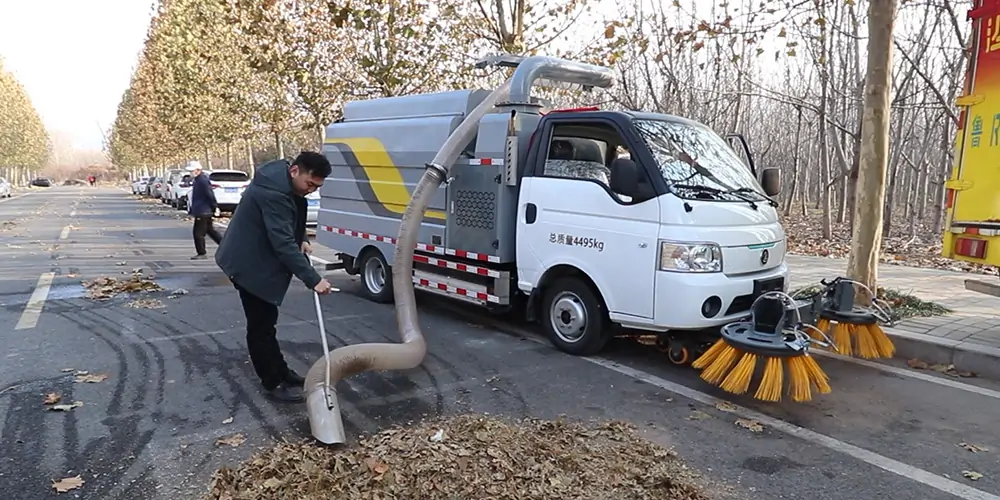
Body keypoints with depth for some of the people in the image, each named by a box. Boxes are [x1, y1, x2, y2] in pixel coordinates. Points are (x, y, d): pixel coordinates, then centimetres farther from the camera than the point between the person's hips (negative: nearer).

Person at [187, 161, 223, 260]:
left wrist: (214, 207, -14)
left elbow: (210, 195, -20)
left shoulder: (203, 180, -19)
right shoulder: (196, 180, 14)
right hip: (203, 211, 11)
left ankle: (202, 253, 5)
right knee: (210, 231, 16)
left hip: (202, 212, -11)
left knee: (198, 233, -4)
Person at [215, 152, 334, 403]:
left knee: (266, 321, 18)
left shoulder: (285, 183, 2)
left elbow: (288, 226, 18)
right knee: (261, 325, -2)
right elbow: (283, 243, -35)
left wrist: (302, 240, -2)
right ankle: (274, 382, 8)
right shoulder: (273, 191, -30)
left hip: (261, 261, 11)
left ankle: (281, 372, 29)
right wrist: (313, 279, -36)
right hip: (250, 264, -10)